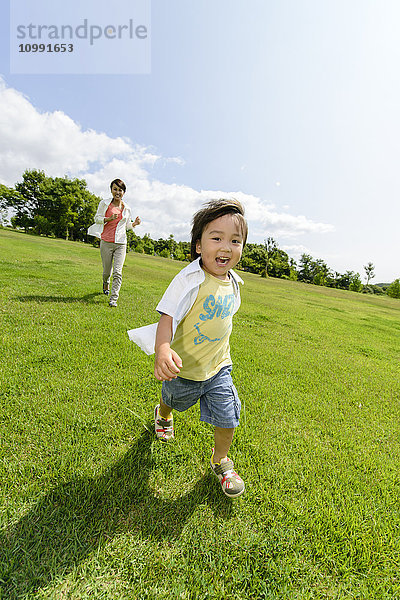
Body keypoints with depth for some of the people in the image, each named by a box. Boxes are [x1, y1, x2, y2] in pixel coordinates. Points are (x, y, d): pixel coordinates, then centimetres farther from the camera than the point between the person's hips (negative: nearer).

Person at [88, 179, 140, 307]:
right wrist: (109, 218, -11)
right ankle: (106, 283, 44)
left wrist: (134, 224, -1)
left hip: (121, 243, 1)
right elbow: (97, 218, 7)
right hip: (106, 242, -1)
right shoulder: (104, 203, 4)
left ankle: (114, 298, -4)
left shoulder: (126, 209, 11)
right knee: (107, 270, 8)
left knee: (118, 272, -10)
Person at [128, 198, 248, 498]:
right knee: (175, 399, 25)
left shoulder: (233, 282, -5)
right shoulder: (191, 279, -27)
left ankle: (220, 460, 36)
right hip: (184, 365, -3)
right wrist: (163, 350, -47)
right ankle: (163, 415, 64)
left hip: (218, 366, 4)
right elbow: (168, 316, -30)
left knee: (228, 416, 4)